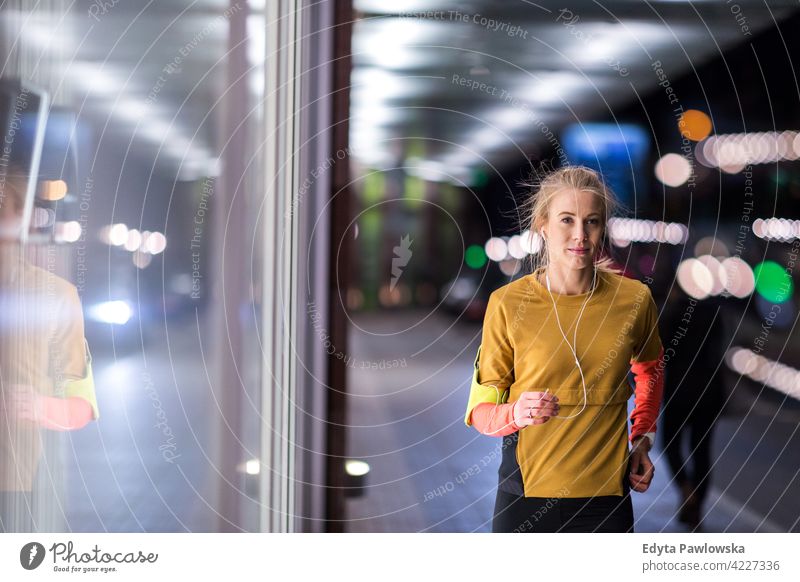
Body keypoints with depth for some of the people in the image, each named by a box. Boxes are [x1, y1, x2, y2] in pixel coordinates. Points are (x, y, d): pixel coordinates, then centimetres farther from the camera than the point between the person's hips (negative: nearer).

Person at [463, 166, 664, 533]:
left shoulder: (634, 299, -2)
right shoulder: (508, 303, -9)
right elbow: (480, 410, -3)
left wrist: (642, 439, 8)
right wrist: (517, 413, -23)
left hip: (606, 492, 2)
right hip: (525, 492, -1)